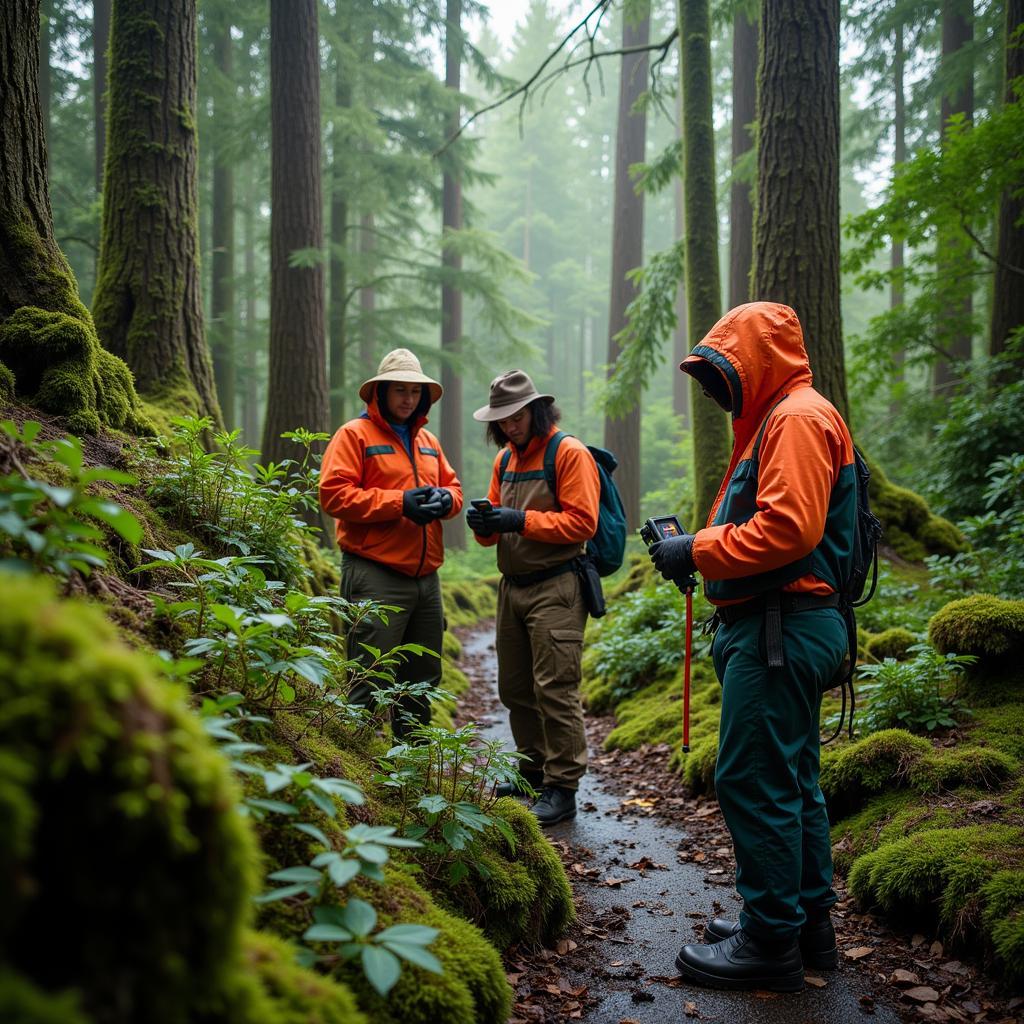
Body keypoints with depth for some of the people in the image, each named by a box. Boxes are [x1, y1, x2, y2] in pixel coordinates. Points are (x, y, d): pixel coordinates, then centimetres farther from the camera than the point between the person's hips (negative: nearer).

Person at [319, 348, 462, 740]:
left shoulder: (428, 442, 20)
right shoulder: (355, 435, -3)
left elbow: (452, 486, 22)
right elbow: (333, 493, -13)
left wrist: (446, 499, -3)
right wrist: (398, 502, -19)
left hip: (426, 577, 8)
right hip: (376, 578, -8)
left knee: (422, 680, 15)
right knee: (371, 681, -7)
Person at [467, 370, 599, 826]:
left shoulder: (569, 453, -8)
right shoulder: (505, 459, 16)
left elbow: (582, 521, -16)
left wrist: (521, 520, -21)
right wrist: (485, 524, -6)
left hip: (554, 588, -8)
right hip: (512, 585, 8)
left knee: (554, 689, -7)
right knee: (515, 688, 14)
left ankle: (562, 788, 2)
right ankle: (533, 769, 29)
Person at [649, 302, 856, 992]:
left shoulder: (797, 418, -11)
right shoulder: (777, 420, 23)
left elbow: (788, 528, -23)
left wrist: (698, 550, -15)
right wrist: (697, 545, 8)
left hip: (780, 628, -11)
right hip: (780, 626, 11)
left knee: (753, 779, -6)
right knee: (792, 779, 16)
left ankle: (771, 943, 4)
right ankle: (809, 922, 27)